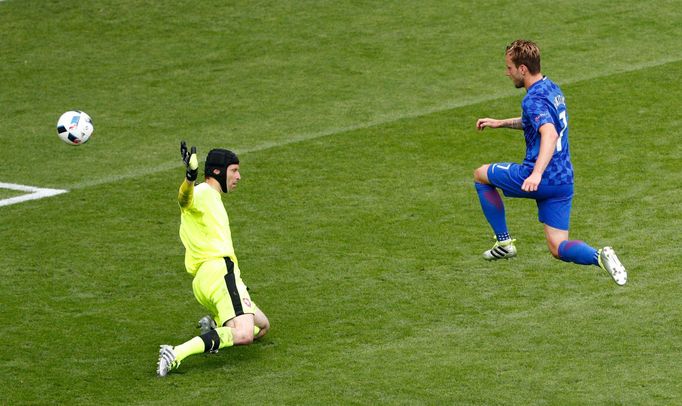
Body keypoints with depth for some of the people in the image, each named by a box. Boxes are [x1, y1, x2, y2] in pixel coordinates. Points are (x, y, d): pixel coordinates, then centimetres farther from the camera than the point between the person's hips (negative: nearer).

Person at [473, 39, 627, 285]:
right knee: (558, 249, 10)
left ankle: (504, 242, 13)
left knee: (481, 175, 17)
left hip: (541, 179, -8)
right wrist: (501, 123, 33)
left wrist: (537, 173, -48)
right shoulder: (551, 89, 13)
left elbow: (550, 134, -35)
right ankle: (598, 256, -20)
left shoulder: (534, 99, -17)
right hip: (564, 180, 8)